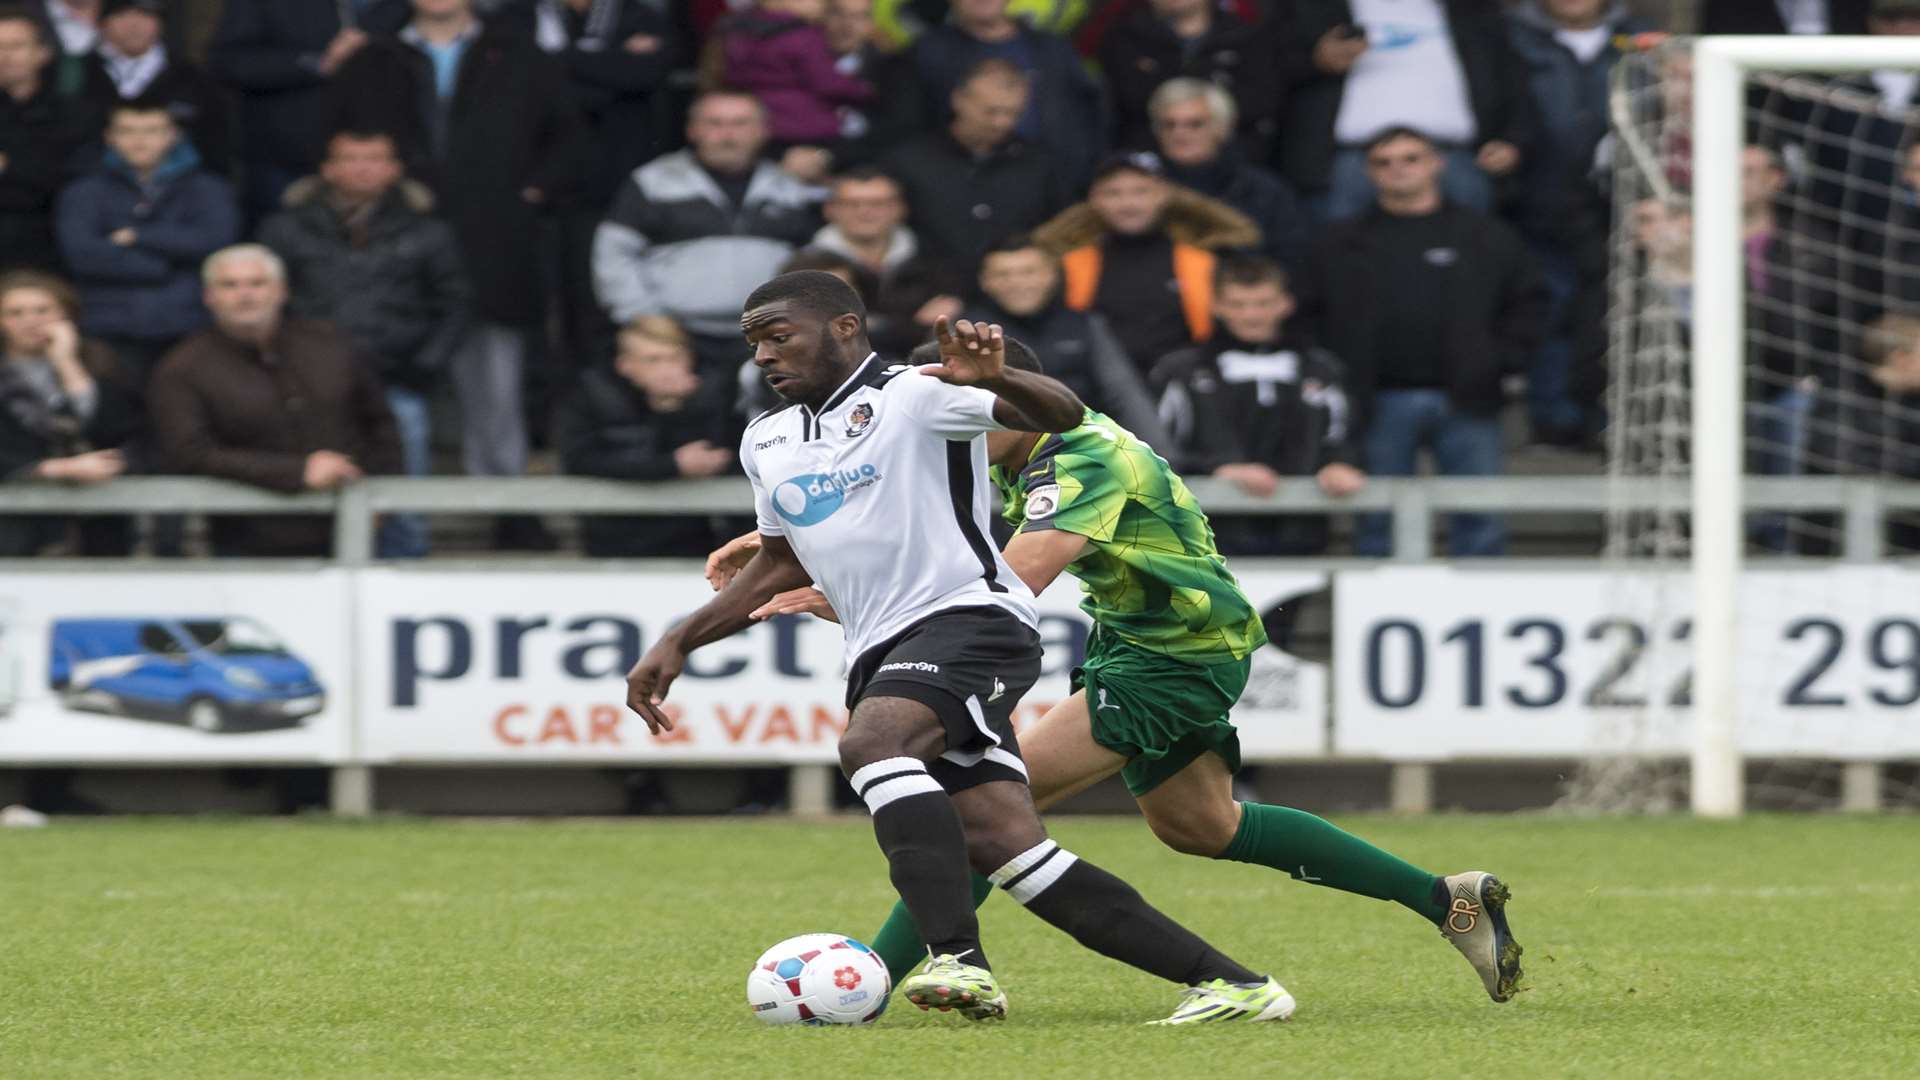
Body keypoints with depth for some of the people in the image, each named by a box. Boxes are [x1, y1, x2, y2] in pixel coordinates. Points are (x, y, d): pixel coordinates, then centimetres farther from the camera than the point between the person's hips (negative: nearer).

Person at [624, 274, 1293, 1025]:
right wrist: (678, 643, 26)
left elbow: (1061, 416, -15)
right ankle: (1228, 983, -6)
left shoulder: (913, 395, -3)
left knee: (870, 742, -34)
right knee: (1007, 848, -8)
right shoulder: (766, 442, 21)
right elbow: (782, 566, 34)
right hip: (880, 655, 7)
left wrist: (992, 377, -36)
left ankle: (957, 958, -41)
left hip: (968, 618, -7)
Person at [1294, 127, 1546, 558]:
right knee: (1379, 524, 3)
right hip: (1381, 405, 1)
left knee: (1480, 522, -2)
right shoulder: (1342, 245, 10)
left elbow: (1528, 304, 10)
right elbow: (1309, 316, 9)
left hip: (1465, 403, 0)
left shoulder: (1485, 238, 9)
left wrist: (1501, 360, -2)